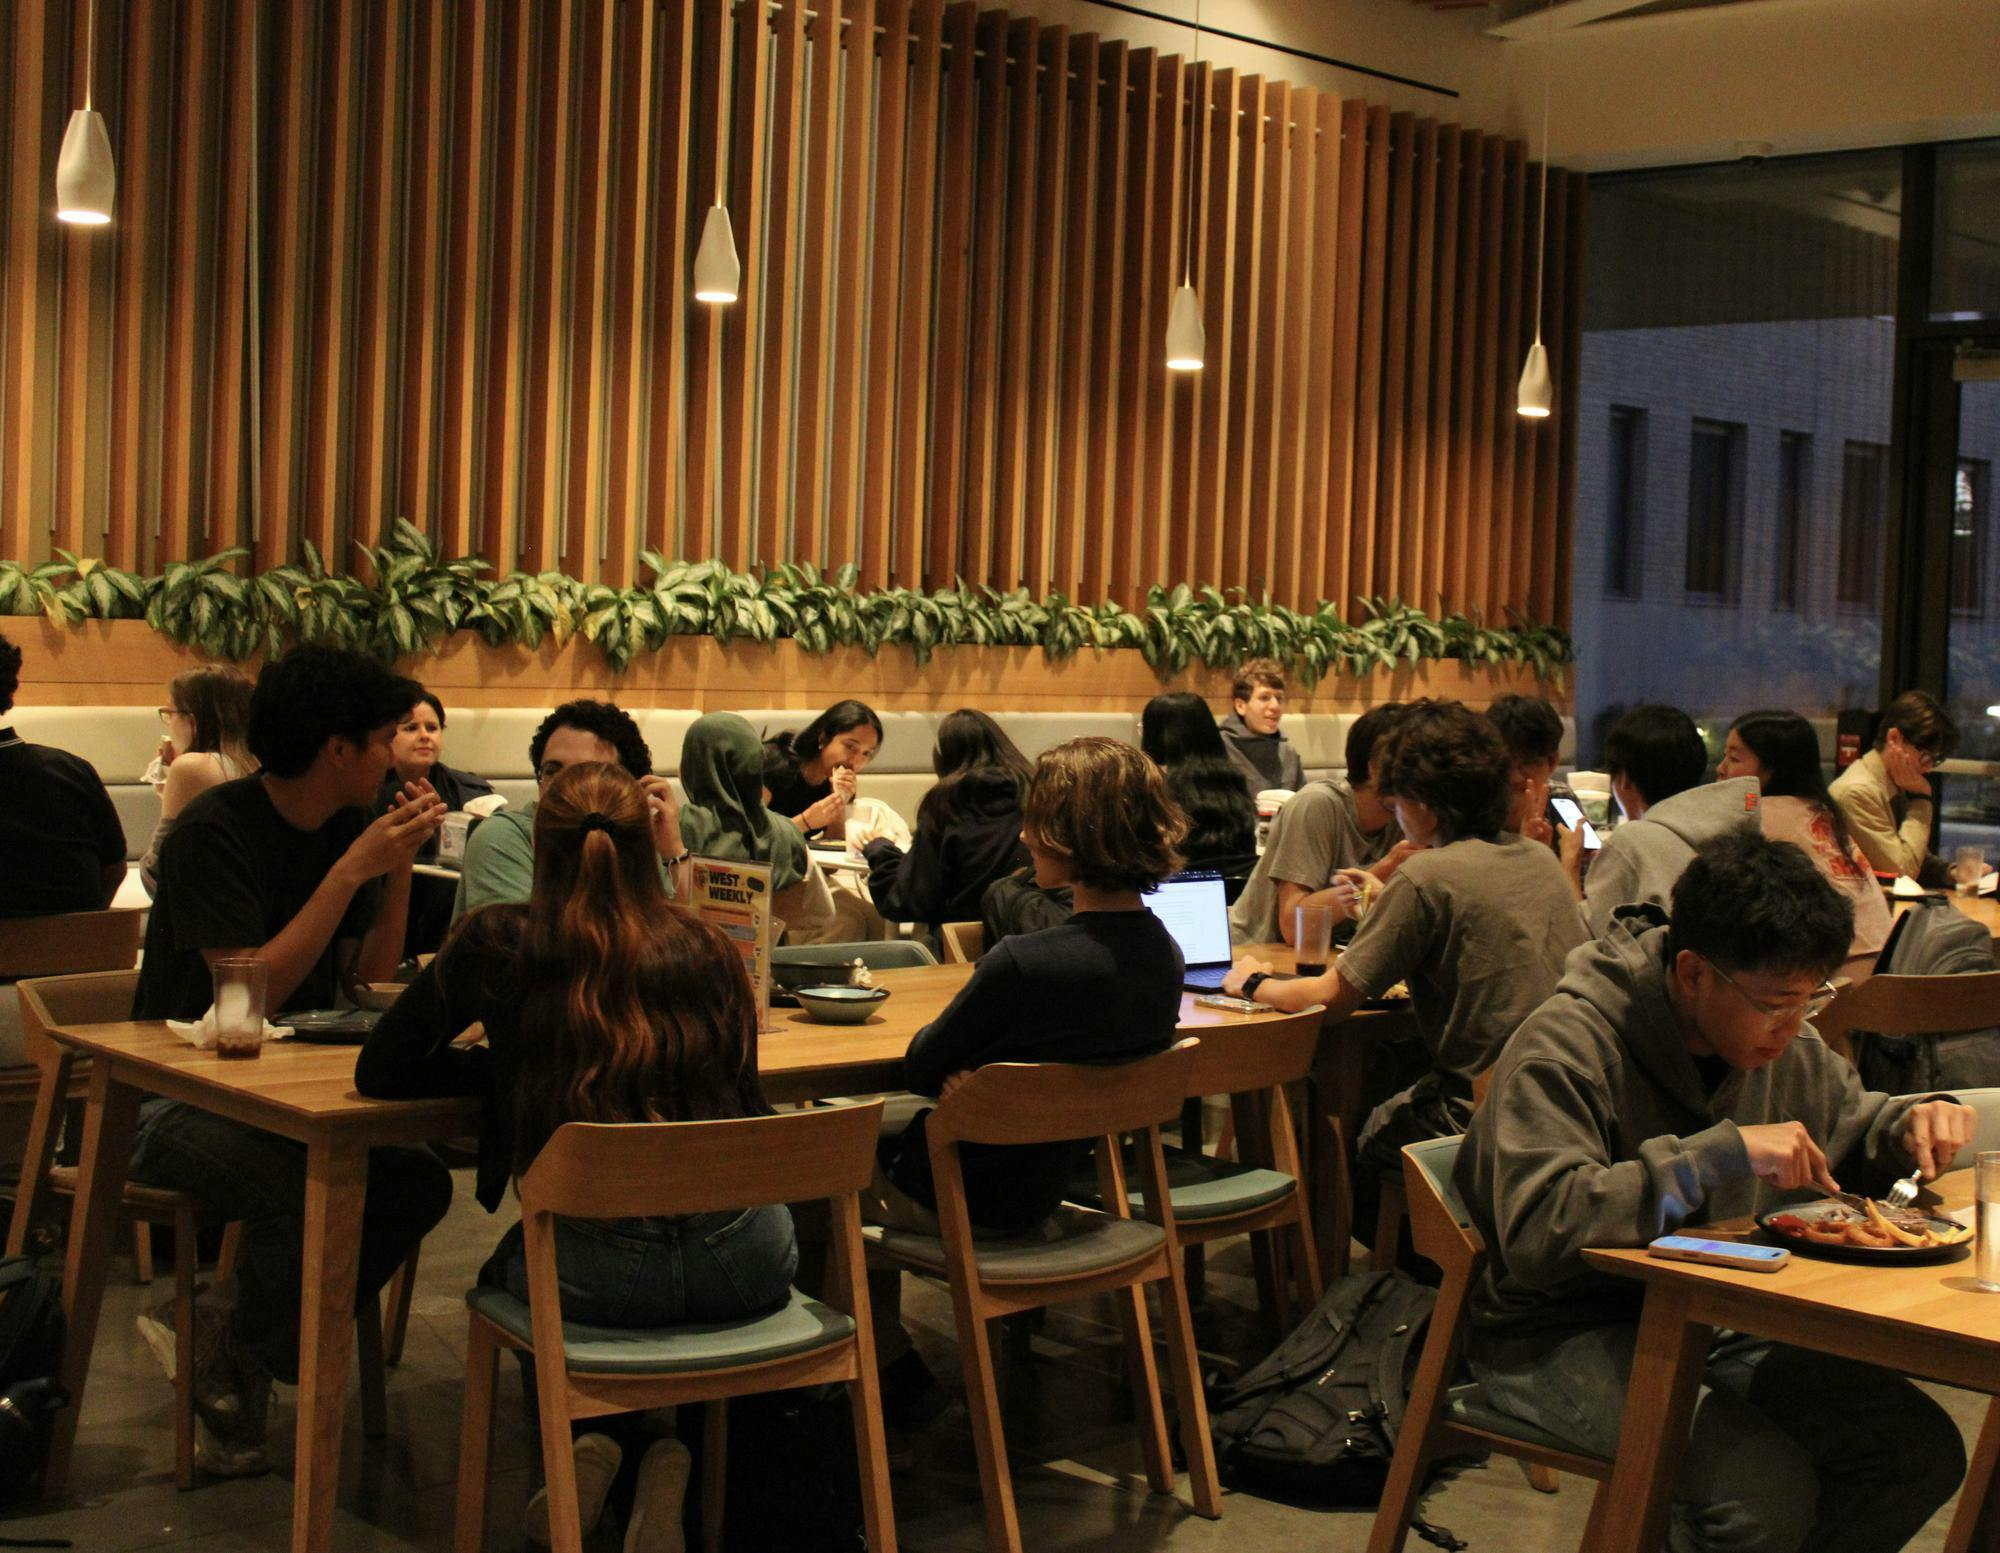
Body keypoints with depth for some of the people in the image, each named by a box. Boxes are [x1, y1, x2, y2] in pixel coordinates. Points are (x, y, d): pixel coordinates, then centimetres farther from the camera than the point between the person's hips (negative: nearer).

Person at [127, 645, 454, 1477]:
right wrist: (351, 871, -26)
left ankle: (236, 1346, -2)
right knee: (303, 1187, -34)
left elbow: (371, 975, 5)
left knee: (418, 1181, -19)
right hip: (178, 1091, -7)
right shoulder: (214, 832, -17)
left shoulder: (347, 828, 5)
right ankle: (238, 1373, -5)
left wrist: (401, 864, -7)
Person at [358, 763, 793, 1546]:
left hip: (597, 1276, -1)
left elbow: (380, 1073, 12)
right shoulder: (705, 948, 8)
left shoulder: (498, 943, 2)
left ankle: (596, 1444, 13)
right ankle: (670, 1450, 17)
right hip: (746, 1266, 1)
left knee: (508, 1272, 35)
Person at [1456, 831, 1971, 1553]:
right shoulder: (1567, 1047, -21)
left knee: (1923, 1449, -8)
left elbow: (1848, 1120, 23)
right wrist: (1723, 1155, -35)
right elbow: (1535, 1229, -33)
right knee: (1769, 1493, -28)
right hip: (1565, 1332, -7)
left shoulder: (1780, 1042, 3)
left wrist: (1912, 1122, -2)